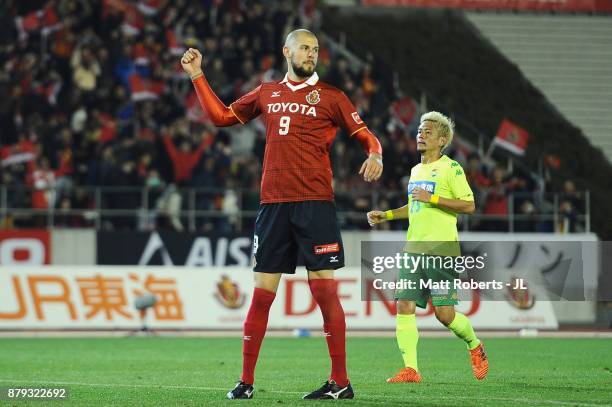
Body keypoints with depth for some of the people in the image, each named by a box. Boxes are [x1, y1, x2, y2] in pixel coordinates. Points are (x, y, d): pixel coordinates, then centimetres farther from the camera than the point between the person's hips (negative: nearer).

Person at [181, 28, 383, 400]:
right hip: (273, 203, 3)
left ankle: (340, 382, -1)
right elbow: (221, 116, 26)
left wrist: (374, 155, -18)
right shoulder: (266, 94, 16)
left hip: (316, 203, -3)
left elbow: (365, 135, 4)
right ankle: (246, 381, 10)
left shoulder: (331, 97, 5)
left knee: (325, 290, -6)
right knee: (262, 293, 3)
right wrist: (197, 76, 21)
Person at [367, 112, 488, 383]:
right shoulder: (416, 171, 18)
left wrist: (432, 198, -16)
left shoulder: (450, 168, -4)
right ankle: (410, 369, -8)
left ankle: (475, 347, 21)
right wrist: (387, 215, 21)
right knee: (404, 306, -8)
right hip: (414, 248, 7)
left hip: (442, 249, -7)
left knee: (444, 313, -8)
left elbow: (469, 206, -11)